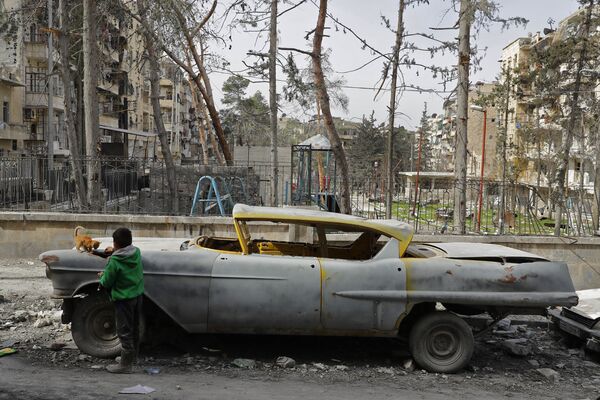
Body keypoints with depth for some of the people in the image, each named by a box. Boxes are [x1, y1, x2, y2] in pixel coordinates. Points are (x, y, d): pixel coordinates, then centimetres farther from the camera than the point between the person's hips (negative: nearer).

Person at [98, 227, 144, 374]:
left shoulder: (114, 261, -22)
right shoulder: (137, 252, -5)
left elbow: (107, 283, -12)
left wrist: (102, 276, 7)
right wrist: (115, 251, 21)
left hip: (124, 299, -7)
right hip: (138, 296, 7)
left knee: (124, 332, 2)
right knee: (135, 329, 19)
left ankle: (125, 365, 9)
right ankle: (132, 357, 34)